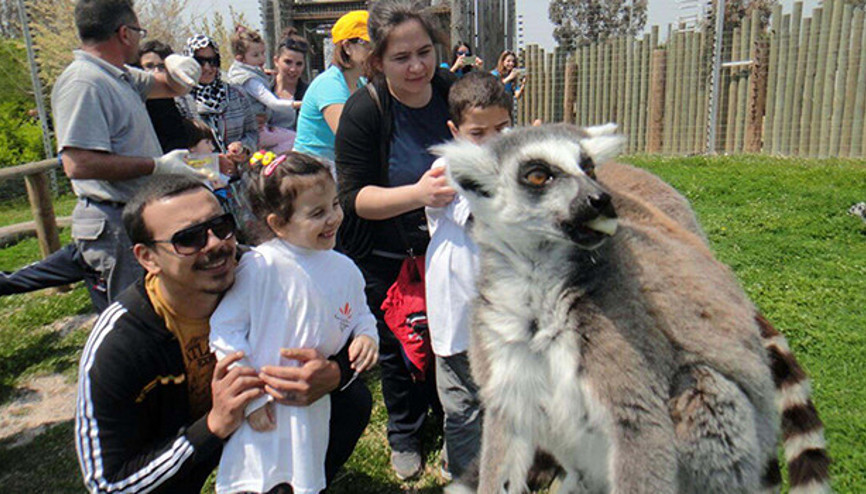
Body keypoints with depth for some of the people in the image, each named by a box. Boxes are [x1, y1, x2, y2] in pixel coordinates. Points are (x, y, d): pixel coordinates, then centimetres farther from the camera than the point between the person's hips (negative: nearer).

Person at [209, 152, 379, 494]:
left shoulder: (344, 269, -1)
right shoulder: (260, 266, -18)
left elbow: (360, 313, 15)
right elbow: (224, 329, -15)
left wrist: (366, 336, -7)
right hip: (263, 410, -4)